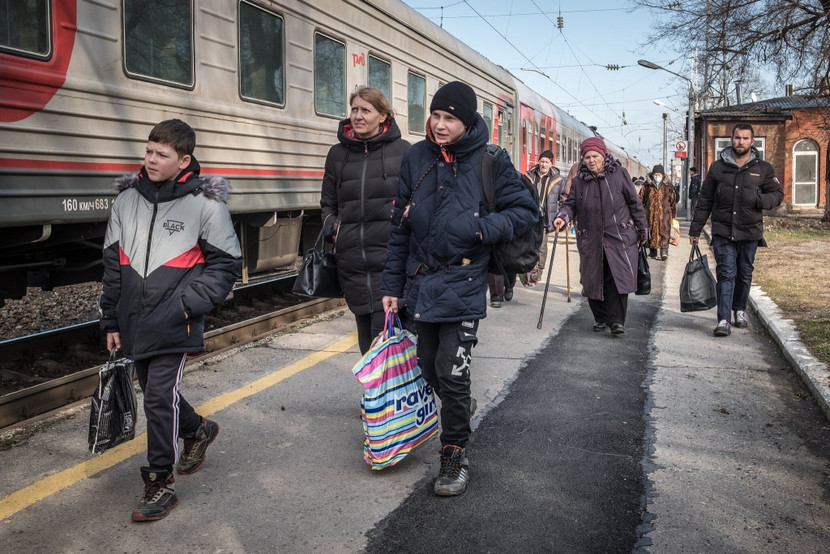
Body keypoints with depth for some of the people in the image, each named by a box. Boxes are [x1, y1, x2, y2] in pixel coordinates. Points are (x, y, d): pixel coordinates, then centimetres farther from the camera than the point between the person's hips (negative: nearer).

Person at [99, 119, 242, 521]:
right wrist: (111, 321, 12)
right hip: (135, 323, 6)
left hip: (174, 326, -6)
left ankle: (160, 484, 7)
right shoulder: (127, 198, 7)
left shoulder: (206, 203, -7)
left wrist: (189, 303, -14)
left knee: (160, 397, -8)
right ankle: (197, 430, 45)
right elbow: (113, 263, 11)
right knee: (153, 391, 17)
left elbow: (226, 263, -3)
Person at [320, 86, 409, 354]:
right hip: (351, 260, 4)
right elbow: (328, 204, 21)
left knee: (383, 334, -11)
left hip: (390, 259, -4)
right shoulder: (338, 154, 12)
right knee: (366, 336, 12)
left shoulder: (402, 150, 2)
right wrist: (333, 229, 4)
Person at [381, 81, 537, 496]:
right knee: (428, 367, 16)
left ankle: (455, 455, 10)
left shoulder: (490, 161, -7)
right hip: (421, 281, 5)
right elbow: (400, 225, 7)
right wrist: (392, 285, 7)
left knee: (452, 372, -8)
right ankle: (460, 408, 47)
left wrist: (482, 228, -19)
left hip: (462, 284, -4)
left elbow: (526, 210, -1)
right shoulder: (416, 157, 3)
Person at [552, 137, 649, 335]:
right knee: (594, 281, 4)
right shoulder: (579, 181, 7)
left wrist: (643, 230, 7)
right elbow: (570, 204, 6)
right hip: (591, 241, 3)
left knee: (618, 279, -11)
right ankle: (601, 319, 19)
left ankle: (616, 319, -7)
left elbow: (634, 203, 5)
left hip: (619, 238, -3)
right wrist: (562, 217, -18)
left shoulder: (619, 174, 1)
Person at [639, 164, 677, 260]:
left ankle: (664, 251, -16)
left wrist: (673, 215, 12)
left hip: (664, 213, -1)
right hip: (650, 213, 1)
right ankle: (653, 251, 14)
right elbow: (641, 199, 10)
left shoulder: (668, 186, 8)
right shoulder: (647, 186, 6)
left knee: (664, 231, -10)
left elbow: (673, 201, 13)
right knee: (651, 232, 4)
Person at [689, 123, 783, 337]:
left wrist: (760, 200, -14)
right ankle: (724, 320, -10)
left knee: (745, 274, 14)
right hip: (722, 231, -1)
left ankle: (740, 309, 33)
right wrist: (695, 229, 6)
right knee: (726, 274, -7)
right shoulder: (718, 167, 4)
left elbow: (778, 194, 9)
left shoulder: (763, 168, 4)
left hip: (750, 232, 1)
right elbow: (704, 200, 7)